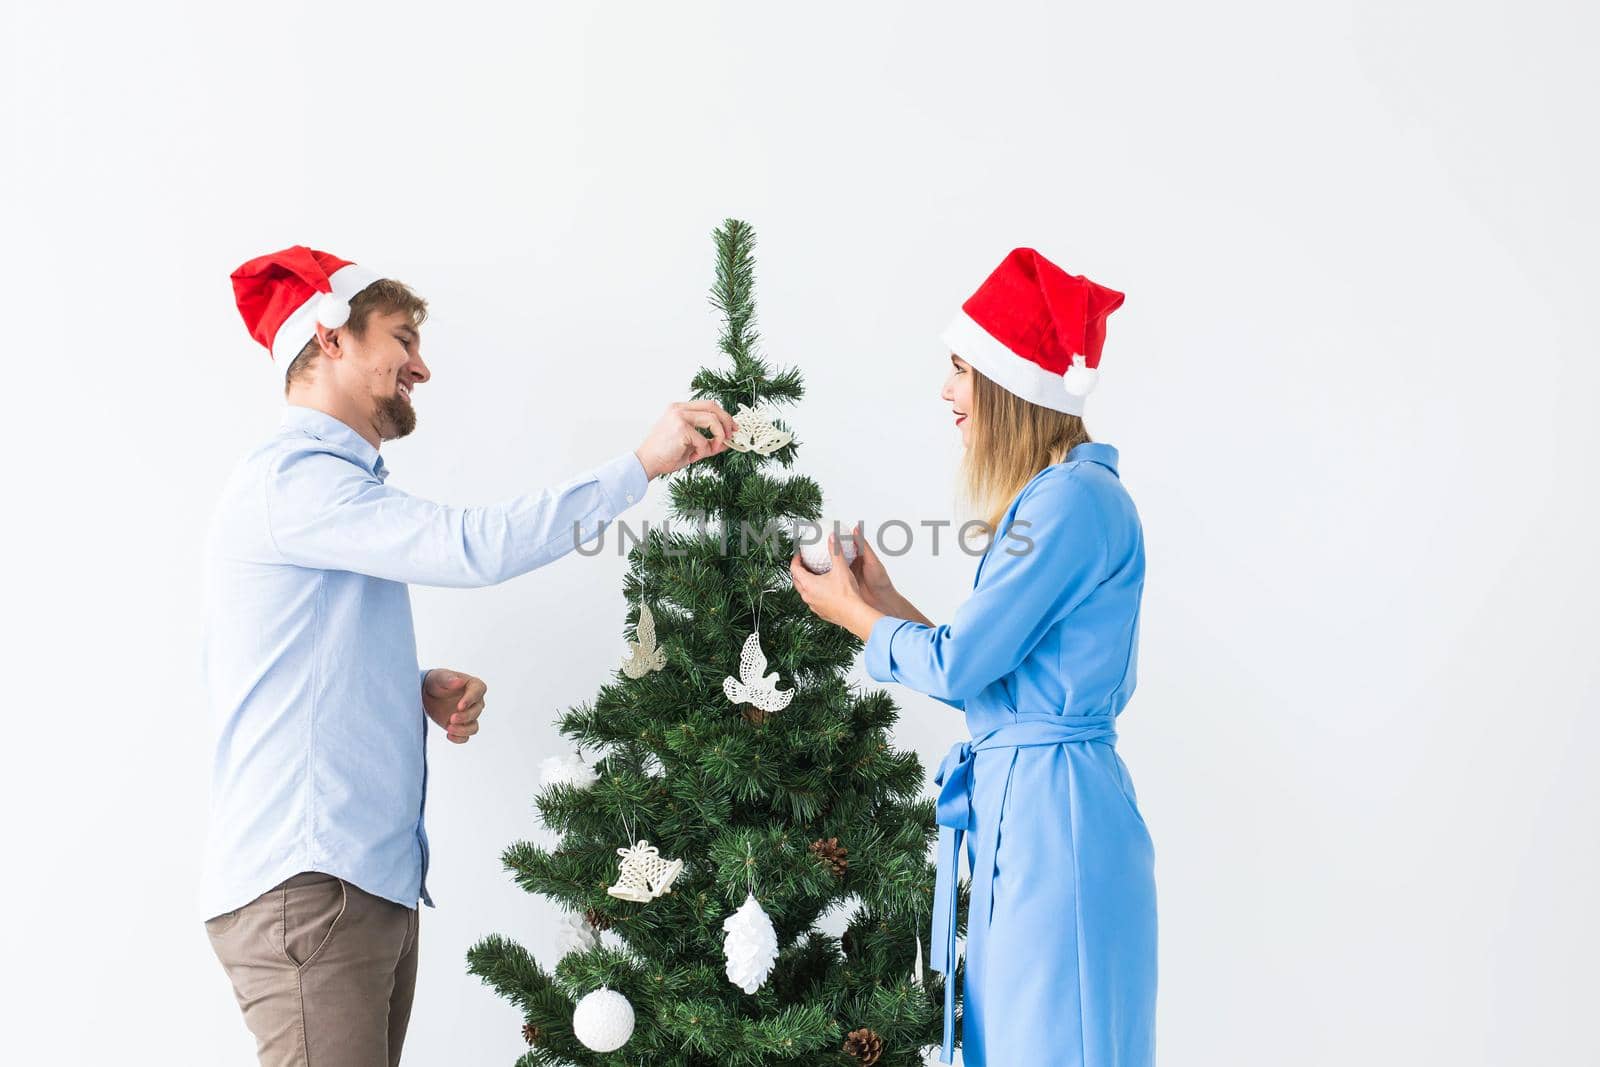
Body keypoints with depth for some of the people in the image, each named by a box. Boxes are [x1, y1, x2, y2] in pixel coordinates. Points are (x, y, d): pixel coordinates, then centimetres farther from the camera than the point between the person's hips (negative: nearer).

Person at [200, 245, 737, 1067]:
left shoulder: (338, 486, 22)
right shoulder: (289, 478, -10)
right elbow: (471, 546, -23)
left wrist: (424, 691, 6)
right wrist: (641, 465, -18)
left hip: (374, 876, 10)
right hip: (305, 882, -10)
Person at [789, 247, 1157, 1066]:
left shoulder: (1075, 500, -16)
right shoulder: (1055, 498, 15)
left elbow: (958, 666, -15)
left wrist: (849, 612, 1)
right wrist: (884, 601, 15)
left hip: (1051, 812, -10)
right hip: (1018, 805, 10)